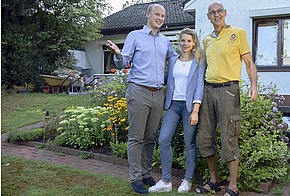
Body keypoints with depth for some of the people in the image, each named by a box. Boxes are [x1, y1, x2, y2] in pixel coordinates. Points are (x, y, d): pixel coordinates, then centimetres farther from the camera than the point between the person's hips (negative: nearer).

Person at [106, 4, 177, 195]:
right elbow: (123, 63, -2)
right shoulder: (135, 36, 5)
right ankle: (135, 178, 6)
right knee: (136, 137, -3)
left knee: (150, 137, 10)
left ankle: (146, 174, 21)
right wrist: (117, 54, -22)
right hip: (139, 92, -5)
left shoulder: (165, 41, 19)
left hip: (158, 94, 5)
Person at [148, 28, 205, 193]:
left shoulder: (198, 62, 2)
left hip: (189, 105, -4)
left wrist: (195, 111, -13)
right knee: (163, 140, -5)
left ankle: (188, 181, 16)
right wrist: (167, 104, 12)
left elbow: (199, 86, -5)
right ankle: (166, 181, 5)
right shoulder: (172, 61, 15)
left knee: (190, 143, 0)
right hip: (173, 105, 4)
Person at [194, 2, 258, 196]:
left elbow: (249, 63, 1)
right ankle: (214, 180, 23)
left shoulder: (238, 33, 3)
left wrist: (254, 85, -15)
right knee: (205, 138, 6)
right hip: (208, 90, 6)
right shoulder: (207, 40, 18)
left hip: (228, 90, -5)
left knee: (229, 139, -4)